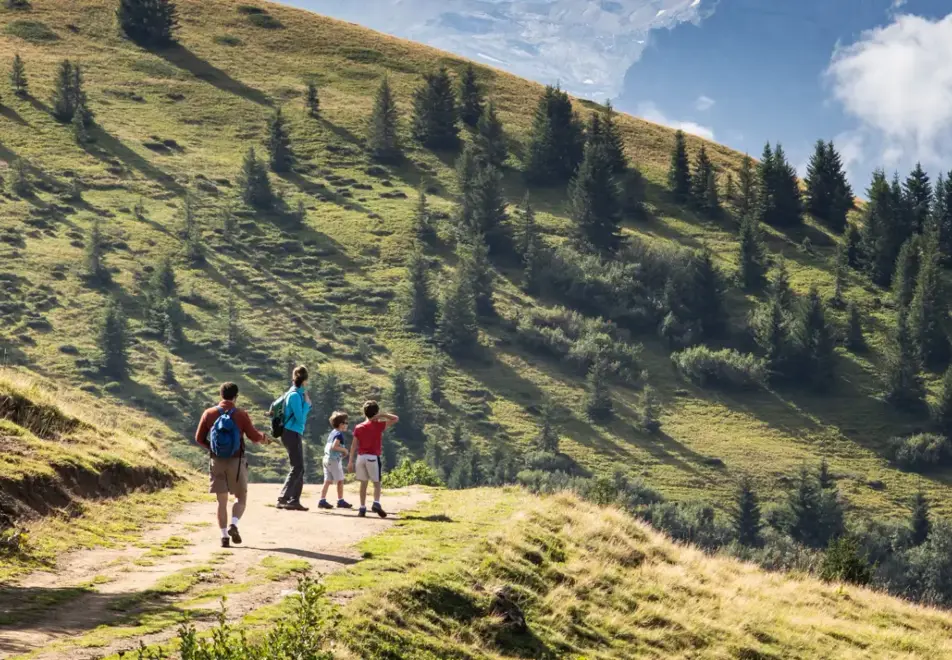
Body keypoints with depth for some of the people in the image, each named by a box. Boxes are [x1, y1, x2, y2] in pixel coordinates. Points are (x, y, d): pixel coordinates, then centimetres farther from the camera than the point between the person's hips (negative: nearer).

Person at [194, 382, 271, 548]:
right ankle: (233, 525, -14)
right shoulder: (240, 415, -7)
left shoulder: (209, 414, 0)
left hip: (216, 461, 2)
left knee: (222, 500, 9)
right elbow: (254, 436, -4)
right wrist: (263, 438, 18)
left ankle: (224, 535, 2)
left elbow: (199, 438, 4)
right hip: (236, 461, -2)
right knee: (241, 498, 10)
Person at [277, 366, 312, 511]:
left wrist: (307, 405, 6)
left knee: (299, 468, 11)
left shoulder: (298, 393, 14)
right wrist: (307, 404, -10)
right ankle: (283, 499, -12)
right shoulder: (295, 395, -15)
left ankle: (294, 500, 13)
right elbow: (300, 418, -20)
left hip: (295, 434, 10)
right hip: (292, 434, -10)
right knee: (297, 468, -10)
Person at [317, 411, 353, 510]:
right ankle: (341, 501, 5)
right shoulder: (339, 434, -11)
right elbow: (334, 446, -22)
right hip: (334, 460, -8)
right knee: (340, 481, 1)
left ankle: (322, 500, 1)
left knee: (328, 481, 6)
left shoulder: (332, 433, 16)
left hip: (326, 458, 8)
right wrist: (344, 450, -9)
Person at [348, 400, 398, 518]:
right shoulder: (379, 425, -3)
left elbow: (354, 445, 5)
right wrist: (383, 415, 2)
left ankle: (362, 508, 5)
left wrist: (351, 461, 7)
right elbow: (396, 419, 0)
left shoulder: (358, 427, 7)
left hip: (361, 457, 3)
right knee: (377, 483, 2)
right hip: (373, 457, -3)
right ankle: (376, 504, -19)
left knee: (363, 483, 7)